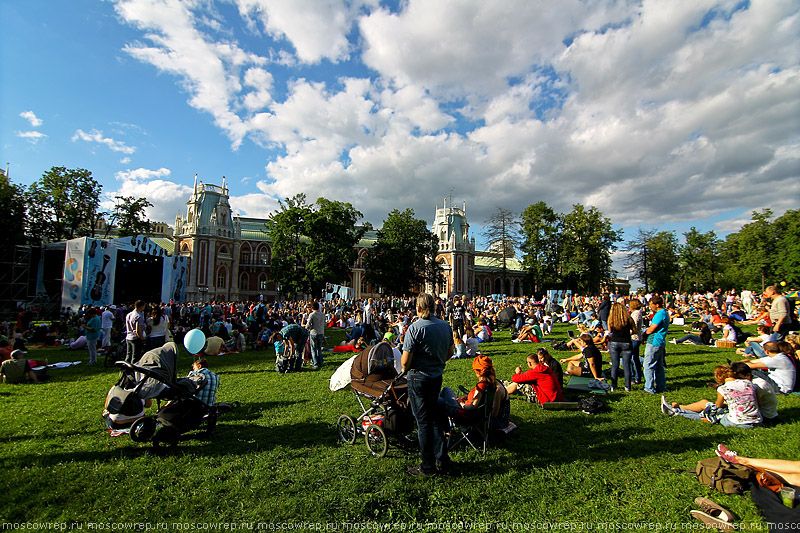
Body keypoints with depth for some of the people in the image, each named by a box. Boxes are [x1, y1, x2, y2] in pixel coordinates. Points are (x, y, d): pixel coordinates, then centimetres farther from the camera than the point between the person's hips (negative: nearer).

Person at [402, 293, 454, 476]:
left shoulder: (415, 328, -18)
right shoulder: (445, 326, 1)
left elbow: (406, 360, -17)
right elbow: (450, 352, 12)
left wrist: (405, 370, 3)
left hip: (419, 378, -6)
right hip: (437, 377, 7)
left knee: (423, 421, 6)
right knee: (433, 417, 20)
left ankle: (427, 466, 19)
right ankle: (443, 460, 26)